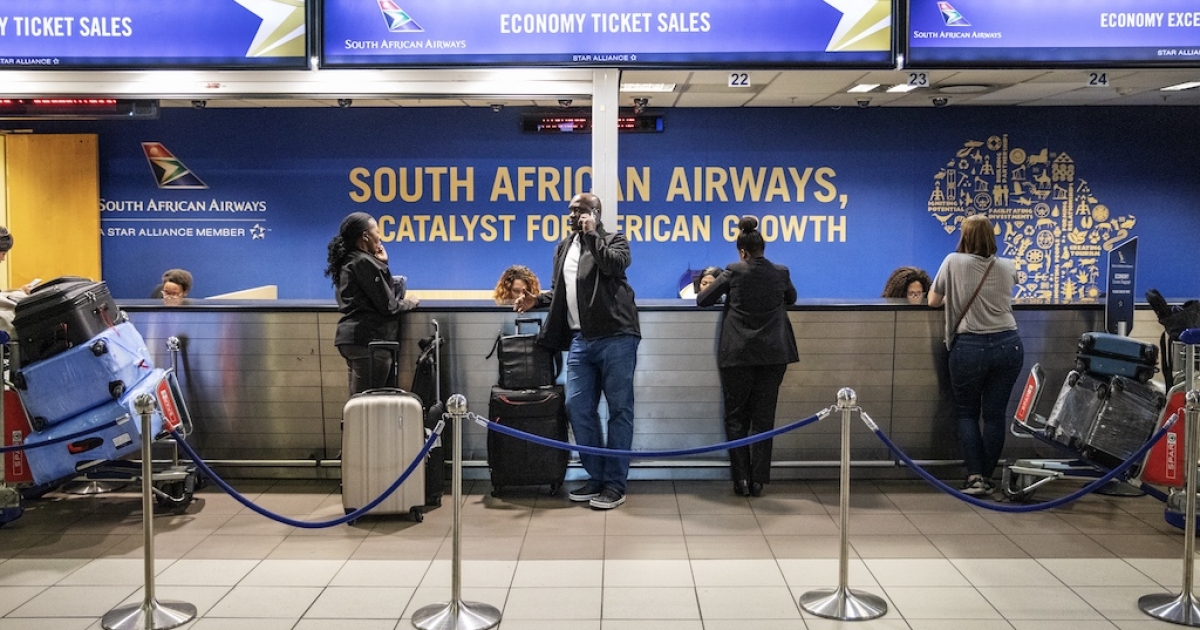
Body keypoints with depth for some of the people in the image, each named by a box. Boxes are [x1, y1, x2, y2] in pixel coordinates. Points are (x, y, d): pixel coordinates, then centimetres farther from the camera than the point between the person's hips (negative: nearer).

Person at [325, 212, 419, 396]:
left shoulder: (348, 261, 15)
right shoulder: (365, 262, -13)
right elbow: (387, 306, -14)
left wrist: (381, 264, 15)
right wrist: (409, 303, 4)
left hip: (351, 336, 9)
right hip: (369, 339, -9)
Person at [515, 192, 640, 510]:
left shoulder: (614, 240, 4)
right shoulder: (563, 247, 21)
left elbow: (615, 265, -18)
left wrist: (592, 235, -10)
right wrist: (537, 299, 9)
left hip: (615, 337, -6)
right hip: (580, 340, 6)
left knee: (619, 409, -1)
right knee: (577, 407, 3)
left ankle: (616, 483, 5)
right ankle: (597, 476, 16)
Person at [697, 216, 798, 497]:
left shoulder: (733, 272, -4)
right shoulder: (781, 273, 3)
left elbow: (702, 300, 3)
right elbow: (791, 299, 22)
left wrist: (727, 295, 21)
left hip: (737, 355, -2)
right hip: (773, 355, 2)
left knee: (736, 417, 9)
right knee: (763, 418, 8)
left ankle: (741, 479, 5)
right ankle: (758, 481, 6)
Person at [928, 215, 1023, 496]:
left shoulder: (953, 262, -2)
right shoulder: (1007, 267, 8)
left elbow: (933, 301, 7)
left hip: (970, 347, -3)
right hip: (1008, 344, 3)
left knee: (967, 413, 10)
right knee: (995, 414, 9)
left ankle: (975, 477, 2)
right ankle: (987, 477, 15)